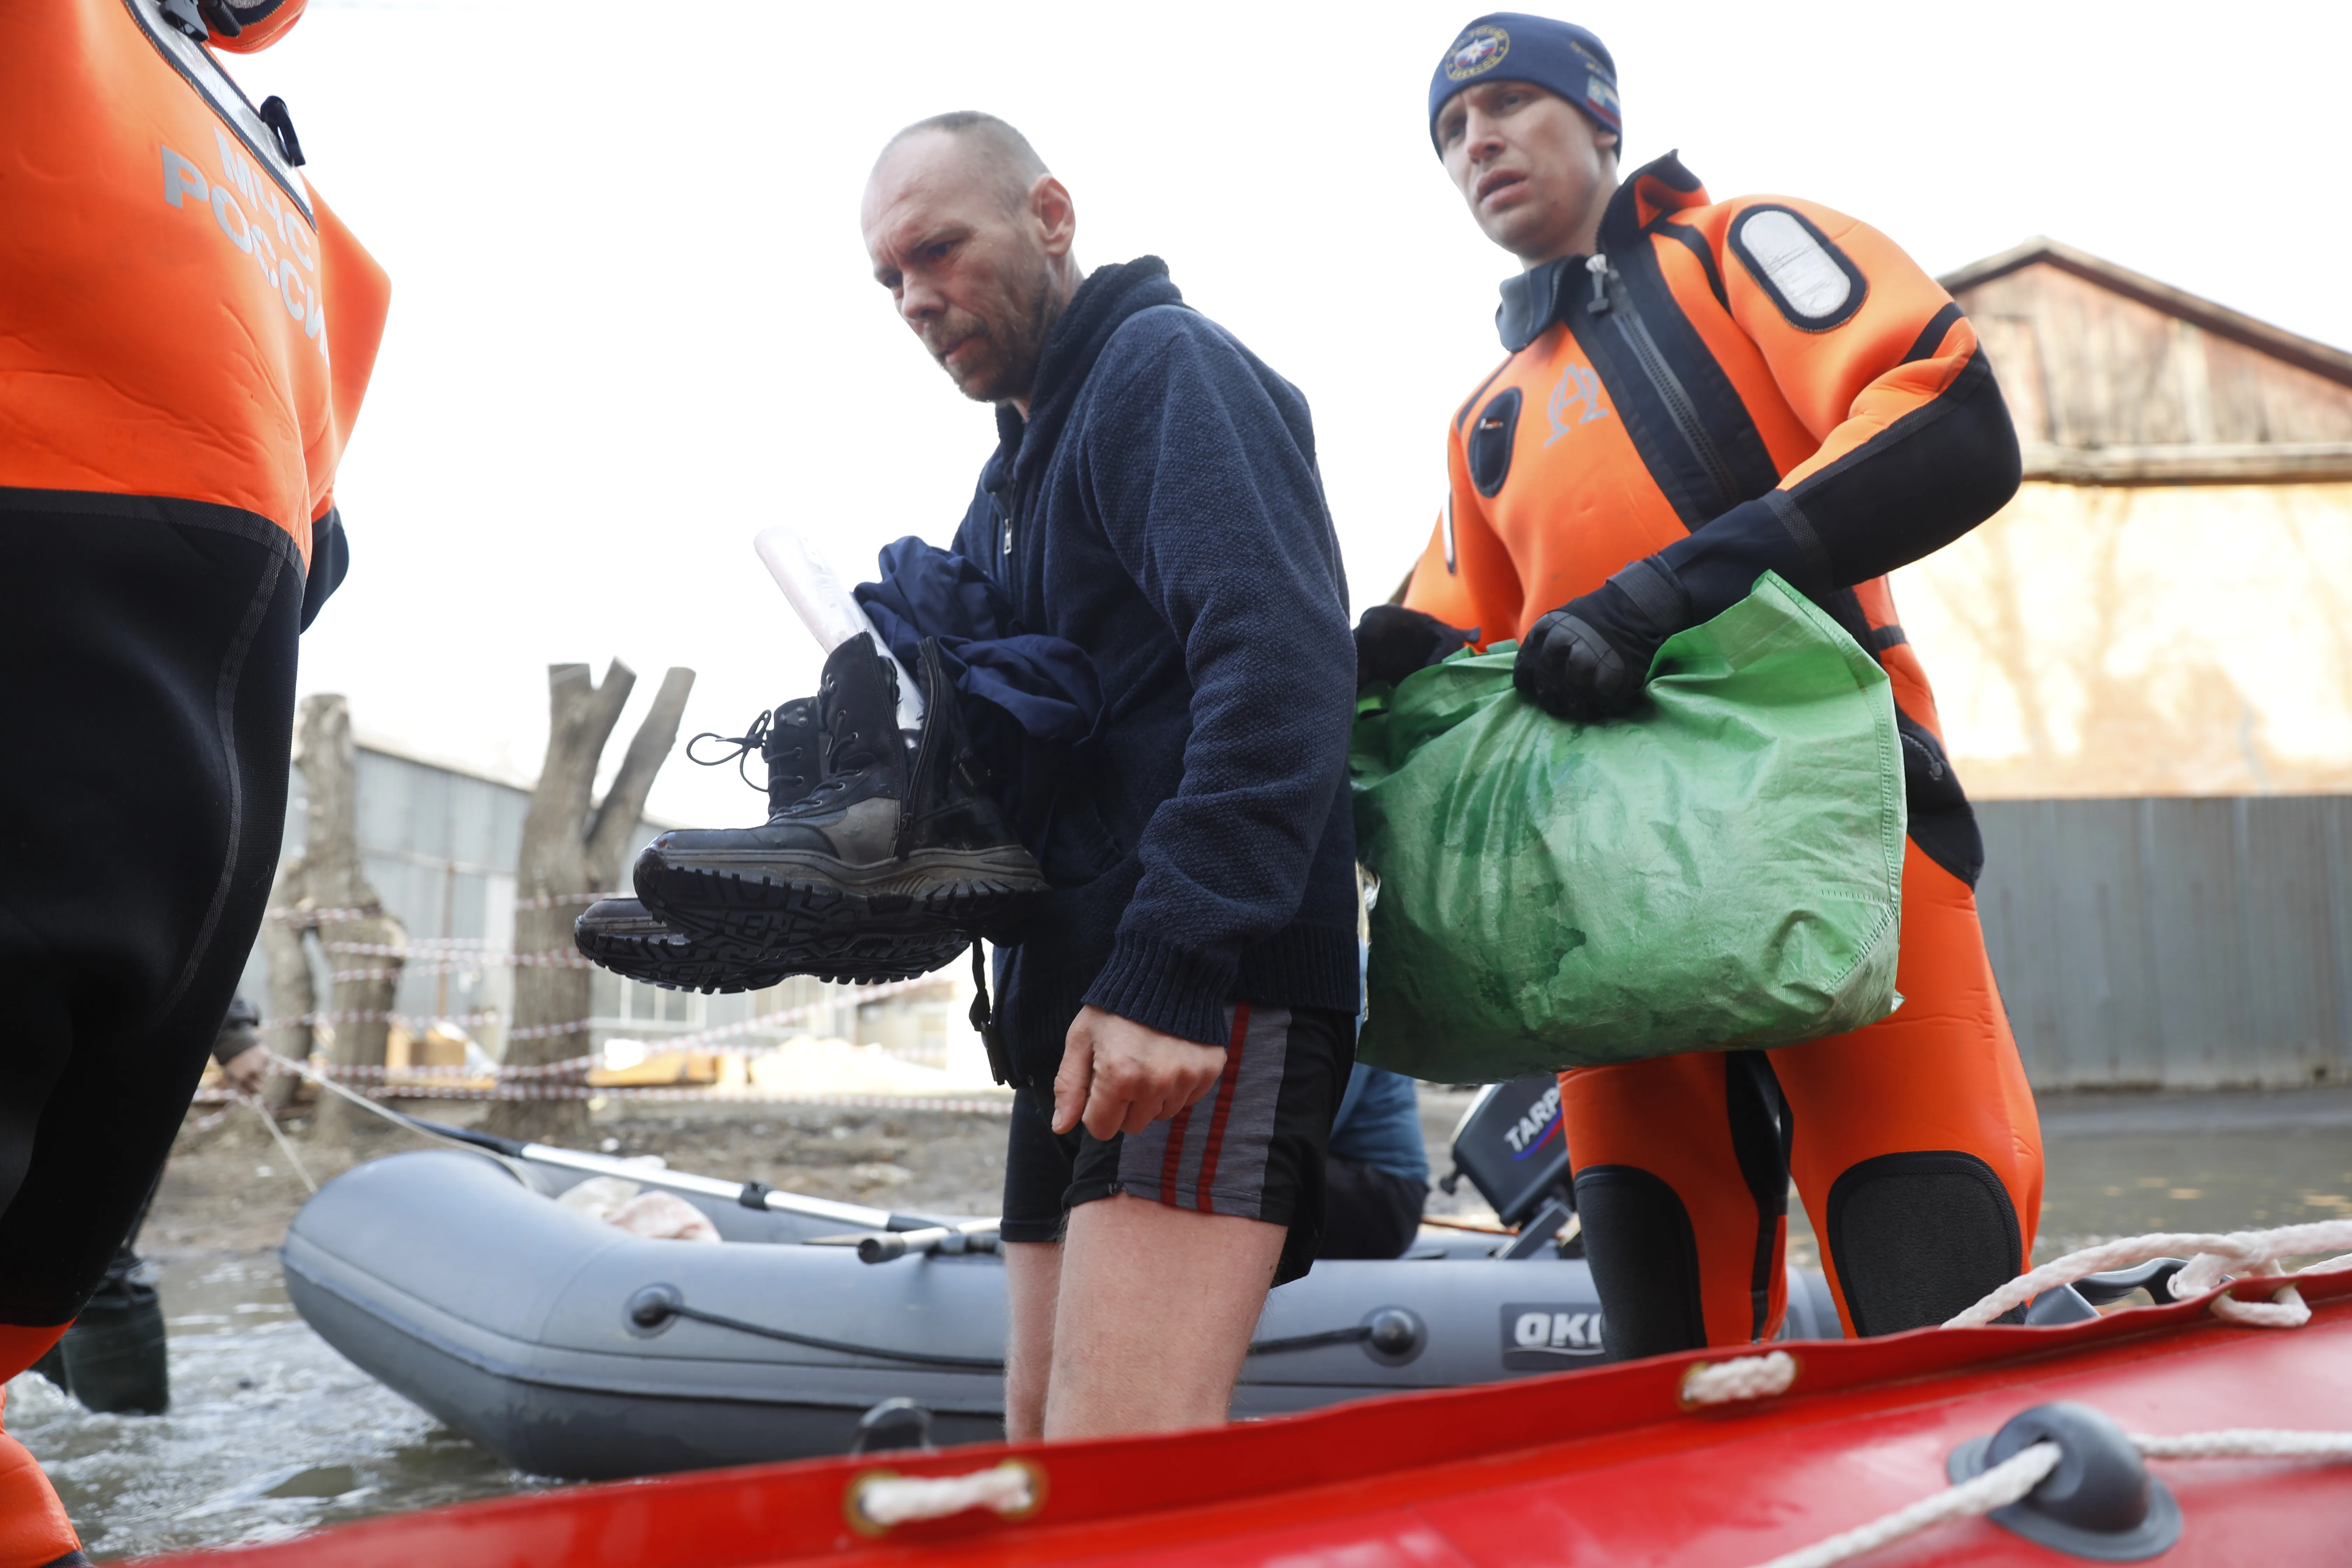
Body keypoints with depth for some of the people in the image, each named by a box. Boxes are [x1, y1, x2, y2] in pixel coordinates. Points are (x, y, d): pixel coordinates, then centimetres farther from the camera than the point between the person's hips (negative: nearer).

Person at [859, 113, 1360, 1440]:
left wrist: (1169, 967, -27)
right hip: (1078, 1007, 10)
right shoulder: (1015, 479, 25)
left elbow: (1280, 664, -20)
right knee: (1048, 1441, 13)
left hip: (1207, 1000, -10)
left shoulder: (1169, 365, -3)